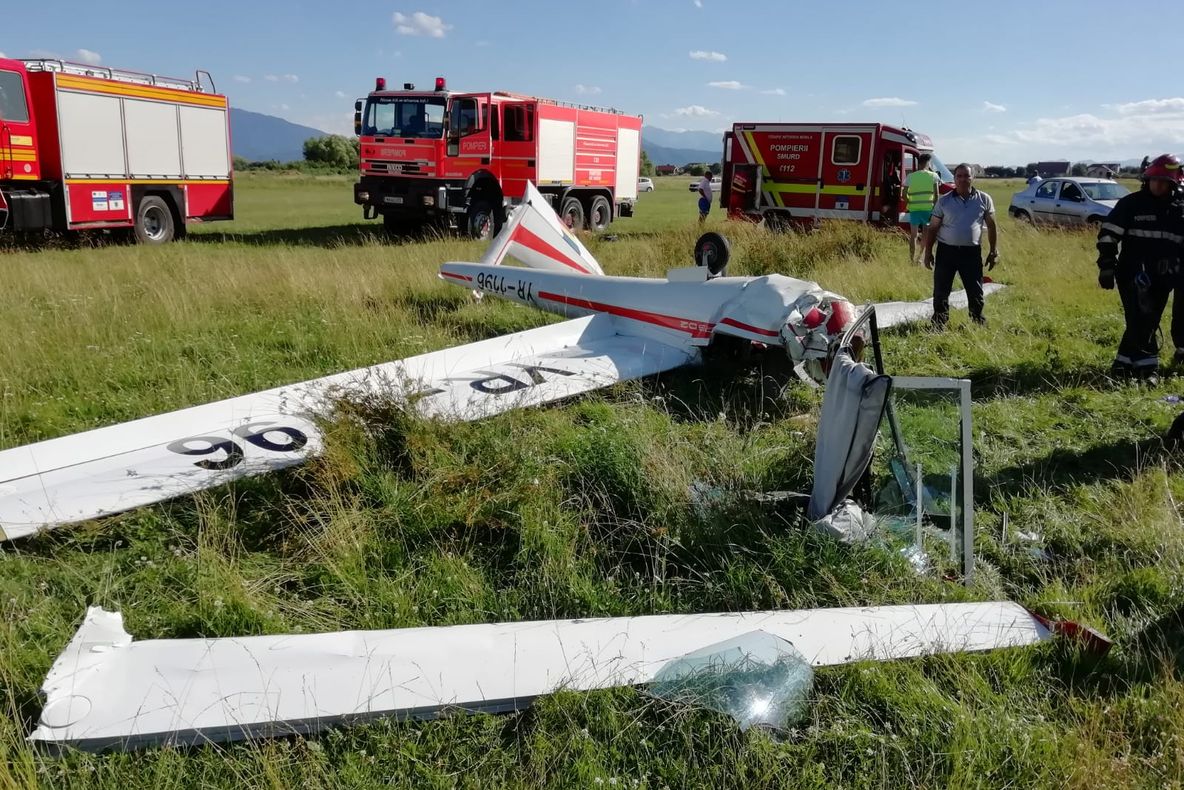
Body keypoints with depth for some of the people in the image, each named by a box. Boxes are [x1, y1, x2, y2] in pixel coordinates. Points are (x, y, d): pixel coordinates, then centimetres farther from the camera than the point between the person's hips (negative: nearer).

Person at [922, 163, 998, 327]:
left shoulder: (984, 199, 2)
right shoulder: (944, 201, 1)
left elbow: (991, 226, 8)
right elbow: (933, 228, 4)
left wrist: (993, 251, 5)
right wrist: (928, 252, 0)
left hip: (972, 252, 0)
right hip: (946, 250, 0)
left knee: (976, 292, 7)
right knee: (941, 291, 4)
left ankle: (979, 324, 22)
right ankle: (939, 324, 16)